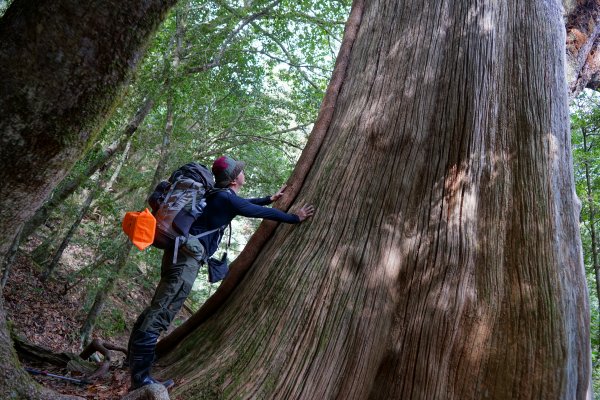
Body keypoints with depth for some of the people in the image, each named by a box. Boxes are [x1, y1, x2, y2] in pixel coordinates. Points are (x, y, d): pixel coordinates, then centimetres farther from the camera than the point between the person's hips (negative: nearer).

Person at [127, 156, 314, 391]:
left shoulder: (220, 195, 19)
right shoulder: (226, 198, -9)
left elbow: (247, 203, 36)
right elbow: (260, 212, -5)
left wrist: (271, 198, 48)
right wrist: (295, 218, 5)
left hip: (182, 251, 11)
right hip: (188, 255, -11)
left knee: (158, 313, 12)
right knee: (159, 315, -10)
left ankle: (140, 377, 20)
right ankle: (140, 380, -8)